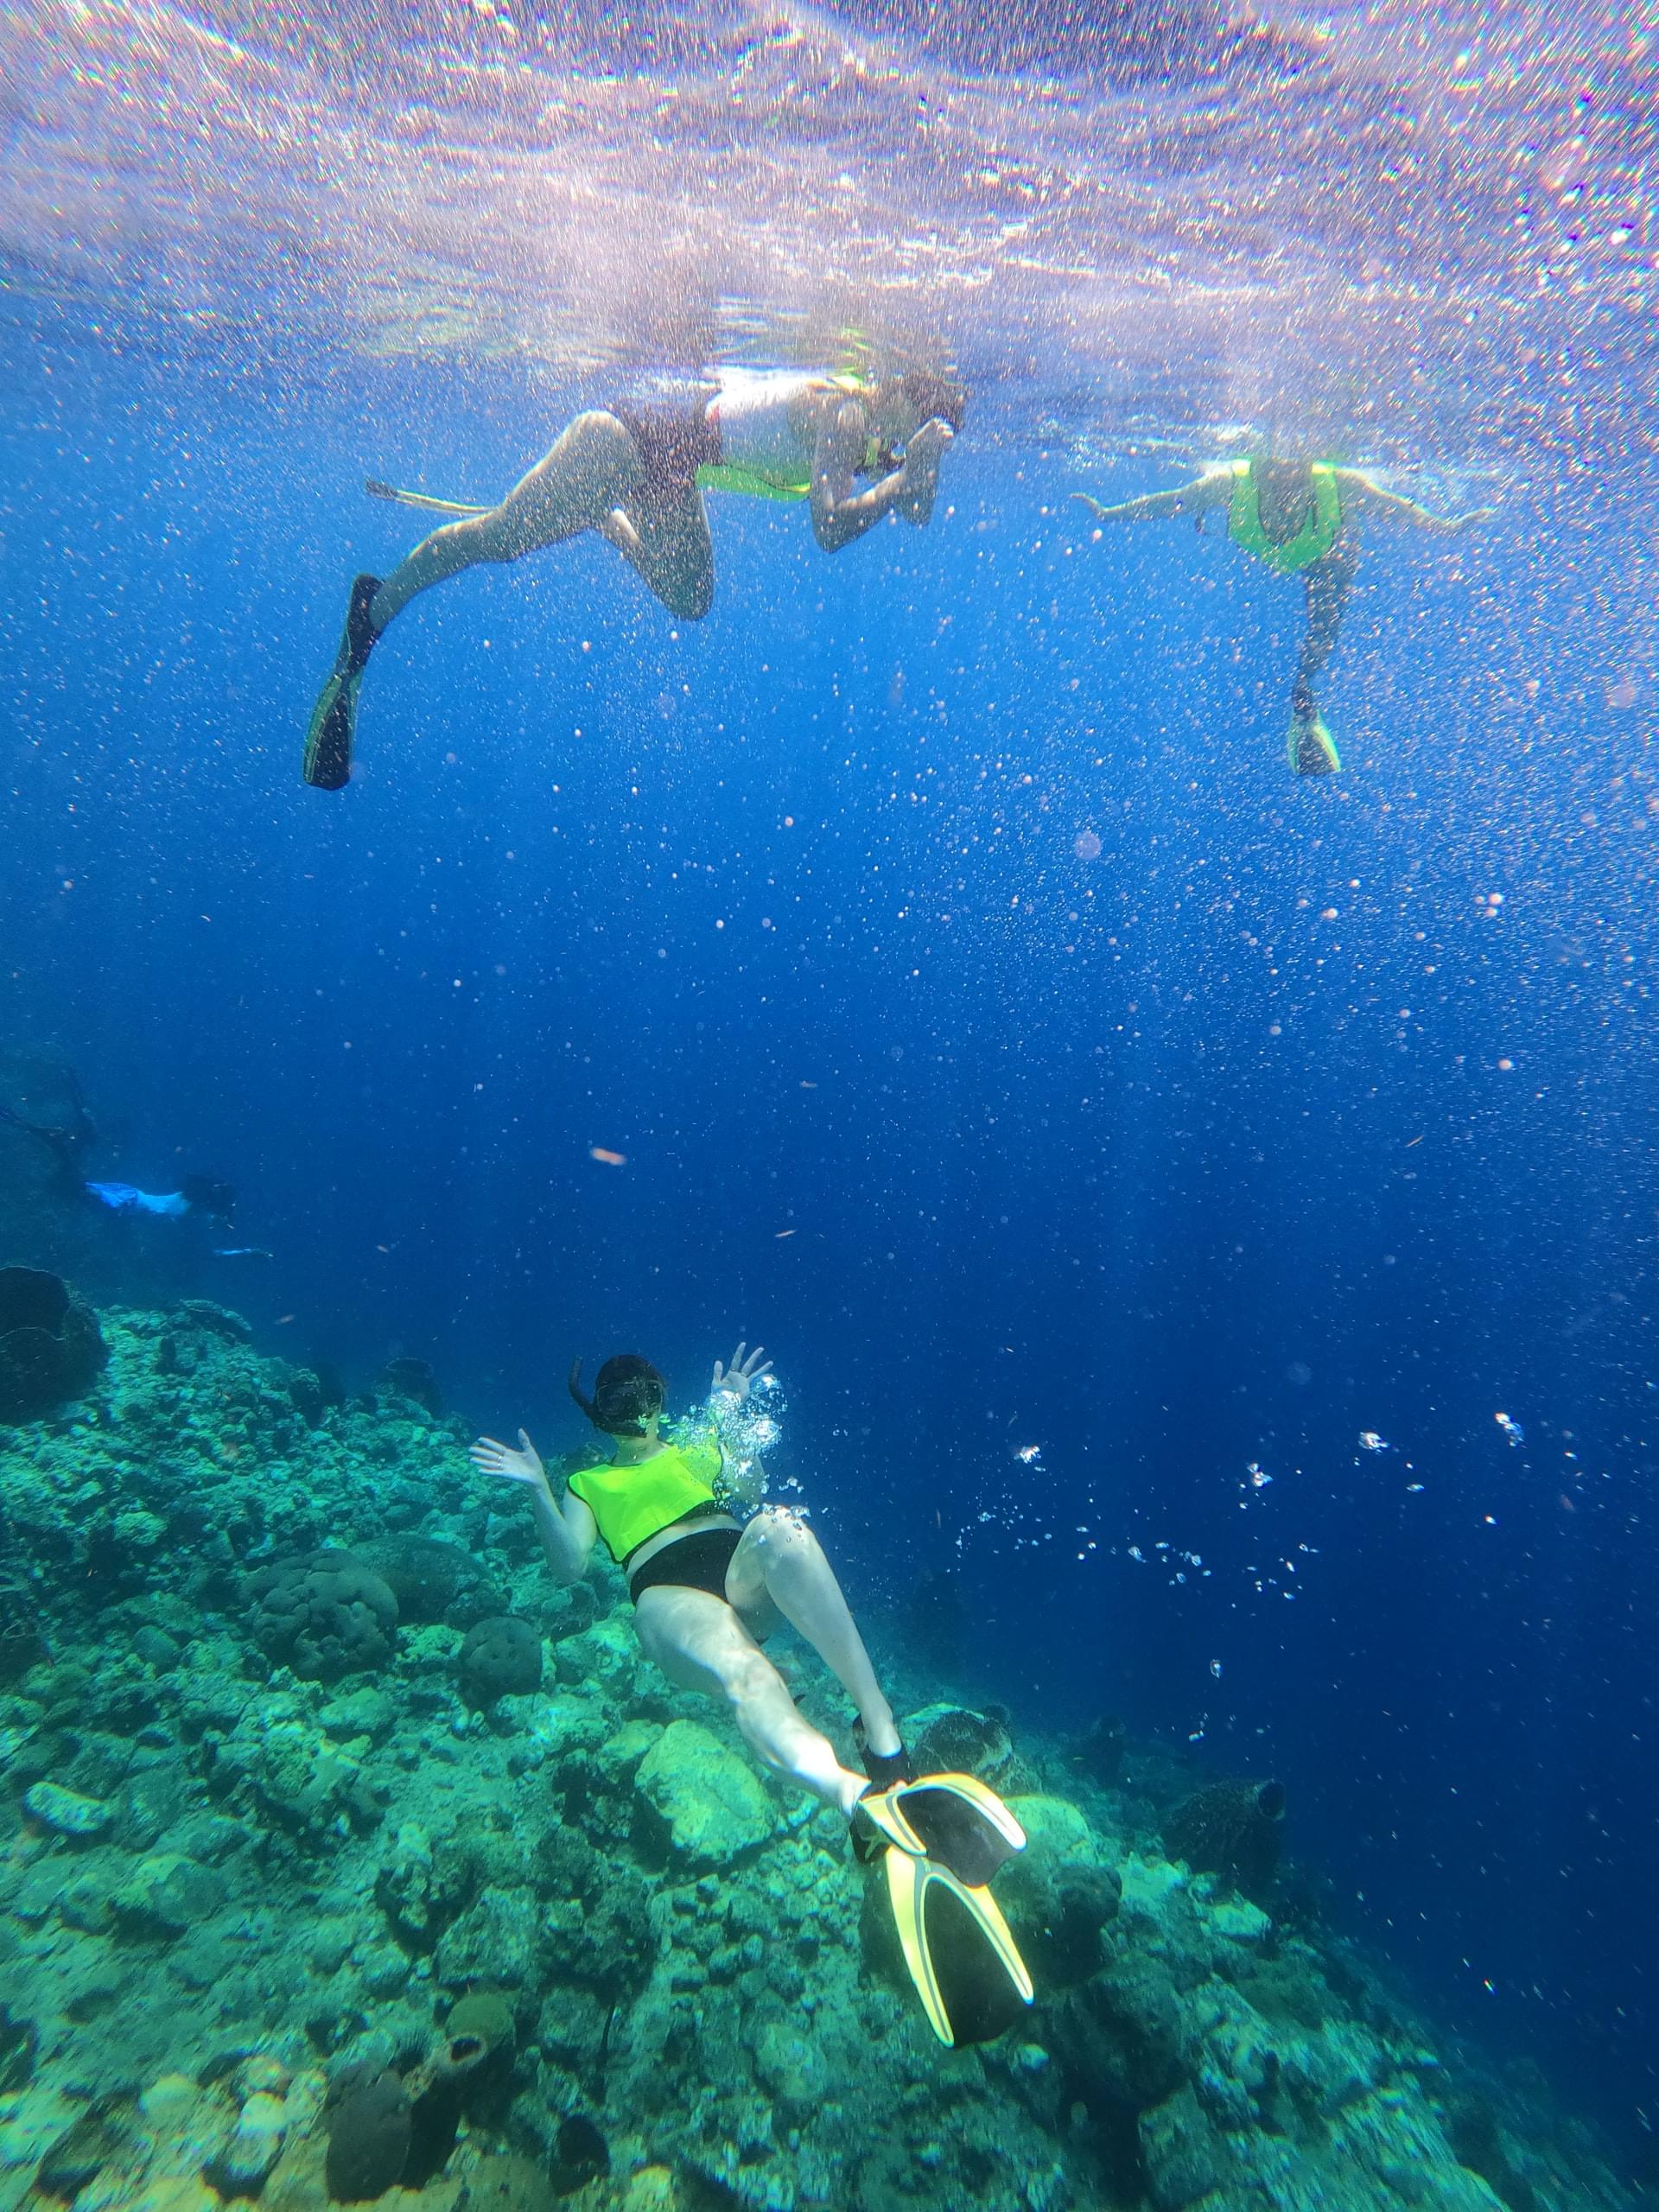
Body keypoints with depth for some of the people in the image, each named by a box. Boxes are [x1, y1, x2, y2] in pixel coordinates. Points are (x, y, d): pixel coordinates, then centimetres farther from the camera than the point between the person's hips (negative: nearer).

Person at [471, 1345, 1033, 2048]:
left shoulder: (697, 1448, 35)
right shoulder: (587, 1483, 32)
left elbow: (751, 1482, 16)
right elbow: (570, 1564, 15)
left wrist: (727, 1418, 10)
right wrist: (538, 1490, 4)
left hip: (744, 1569, 2)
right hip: (668, 1593, -1)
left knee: (779, 1527, -38)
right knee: (742, 1673, -39)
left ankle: (885, 1740, -49)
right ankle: (869, 1806, -68)